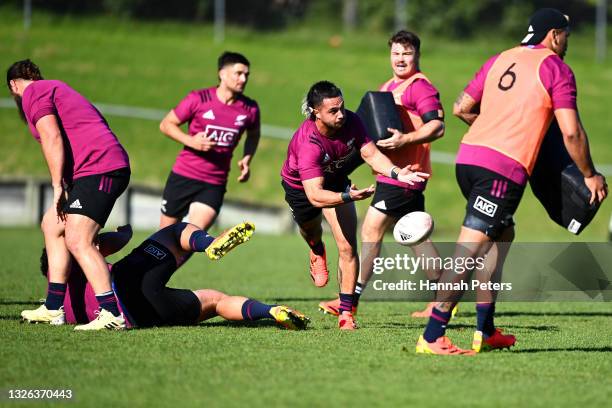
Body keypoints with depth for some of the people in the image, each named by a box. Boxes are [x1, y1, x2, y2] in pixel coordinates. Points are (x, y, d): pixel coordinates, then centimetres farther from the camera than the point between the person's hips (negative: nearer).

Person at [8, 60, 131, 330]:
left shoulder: (32, 92, 0)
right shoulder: (56, 89, 30)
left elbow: (52, 138, -13)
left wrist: (58, 186, -14)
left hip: (97, 170, -10)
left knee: (77, 241, -18)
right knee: (51, 225, 18)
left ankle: (111, 314, -27)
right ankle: (53, 308, 18)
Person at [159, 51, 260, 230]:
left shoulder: (249, 109, -2)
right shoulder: (198, 99, -9)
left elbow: (253, 135, 20)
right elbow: (166, 124, -2)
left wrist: (247, 159, 1)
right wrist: (191, 141, -19)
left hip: (215, 184, 1)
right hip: (183, 176, -1)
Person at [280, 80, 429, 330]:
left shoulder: (351, 122, -28)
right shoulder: (308, 144, -43)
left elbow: (370, 154, -21)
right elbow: (315, 195, -48)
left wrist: (397, 173, -39)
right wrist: (348, 196, -63)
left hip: (336, 180, 3)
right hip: (300, 186, -3)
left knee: (347, 247, -10)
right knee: (311, 231, 26)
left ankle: (346, 313, -5)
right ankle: (317, 252, 66)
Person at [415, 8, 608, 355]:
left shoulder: (500, 60, 18)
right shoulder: (556, 68, 0)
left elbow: (461, 108, 20)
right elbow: (571, 132, -6)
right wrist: (590, 176, 6)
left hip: (468, 157, 7)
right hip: (504, 168, -7)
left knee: (502, 234, 23)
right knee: (470, 248, -10)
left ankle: (485, 331, 21)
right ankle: (432, 337, -16)